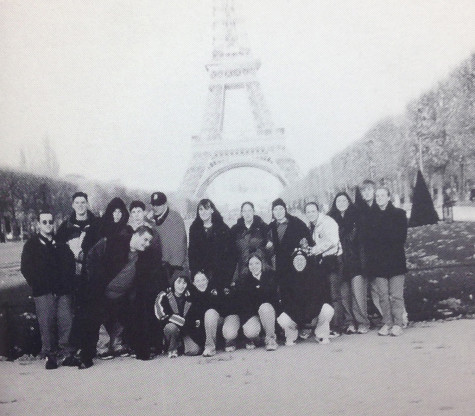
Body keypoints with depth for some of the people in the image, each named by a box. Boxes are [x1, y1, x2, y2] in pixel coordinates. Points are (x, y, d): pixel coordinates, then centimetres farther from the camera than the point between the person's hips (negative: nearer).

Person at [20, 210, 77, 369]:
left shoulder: (61, 244, 15)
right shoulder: (31, 245, 9)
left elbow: (70, 264, 12)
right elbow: (26, 269, 3)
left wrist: (68, 283, -1)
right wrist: (37, 285, -6)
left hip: (63, 290, 2)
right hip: (43, 293, -2)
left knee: (66, 321, -4)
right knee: (46, 323, -5)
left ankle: (66, 354, 5)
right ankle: (50, 355, 4)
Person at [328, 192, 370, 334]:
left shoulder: (356, 216, 4)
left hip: (356, 262, -2)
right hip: (340, 263, 3)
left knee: (358, 294, -9)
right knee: (344, 294, -1)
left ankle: (362, 323, 0)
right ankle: (350, 322, 8)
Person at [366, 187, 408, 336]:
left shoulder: (399, 214, 7)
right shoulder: (372, 215, 13)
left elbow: (401, 237, -1)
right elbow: (368, 238, 7)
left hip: (395, 260, -2)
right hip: (377, 261, 2)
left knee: (396, 295, -5)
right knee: (383, 295, 2)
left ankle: (397, 324, 1)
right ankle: (387, 323, 9)